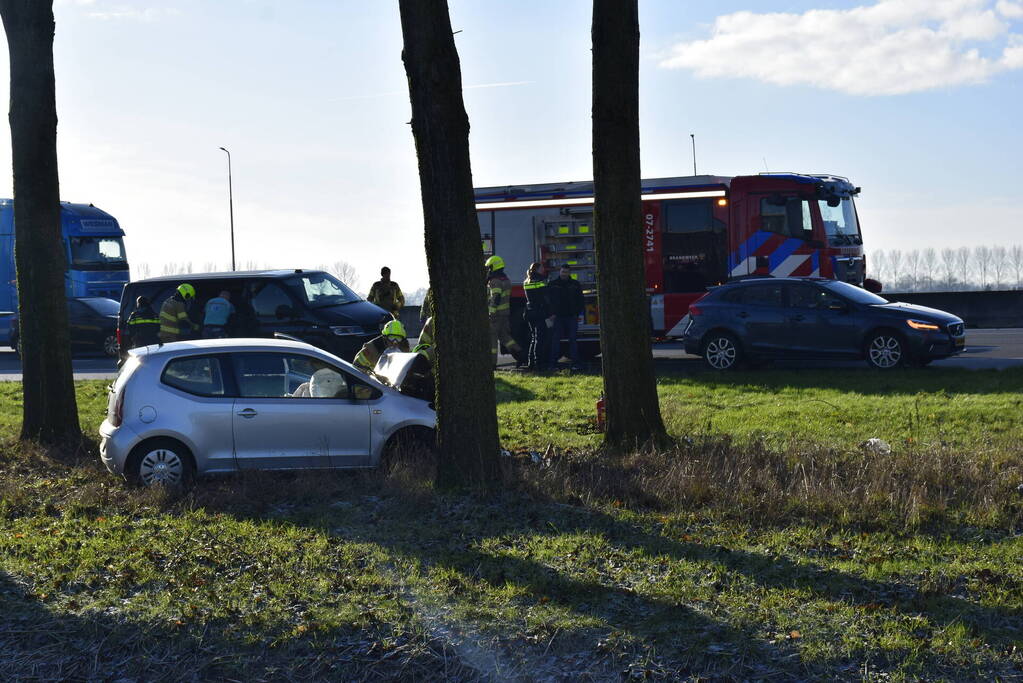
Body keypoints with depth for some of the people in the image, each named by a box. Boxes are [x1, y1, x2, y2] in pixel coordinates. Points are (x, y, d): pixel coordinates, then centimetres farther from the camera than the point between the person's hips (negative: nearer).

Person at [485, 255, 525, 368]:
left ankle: (492, 362, 2)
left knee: (492, 337, -1)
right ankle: (519, 355, 4)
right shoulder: (506, 279, 15)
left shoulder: (495, 281, -16)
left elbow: (495, 299, -24)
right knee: (504, 335, 15)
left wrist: (492, 313, -25)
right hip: (506, 312, 9)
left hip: (496, 313, -9)